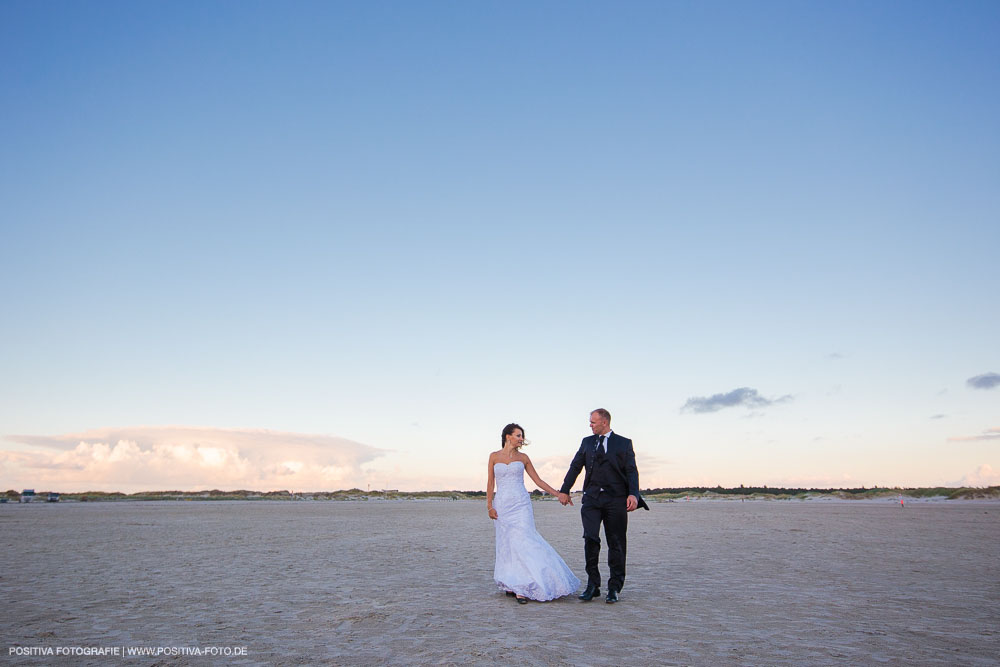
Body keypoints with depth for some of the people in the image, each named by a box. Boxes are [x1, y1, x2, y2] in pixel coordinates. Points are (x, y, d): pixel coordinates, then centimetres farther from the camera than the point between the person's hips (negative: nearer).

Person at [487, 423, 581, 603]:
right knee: (507, 544, 0)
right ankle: (511, 585, 11)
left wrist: (558, 494, 5)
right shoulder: (494, 456, 6)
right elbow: (490, 482, 7)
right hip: (502, 505, 0)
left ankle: (521, 588, -11)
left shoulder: (523, 457, 8)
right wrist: (489, 506, -1)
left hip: (520, 504, 0)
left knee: (522, 541, -11)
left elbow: (538, 480, 10)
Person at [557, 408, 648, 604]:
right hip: (592, 498, 2)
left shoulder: (624, 443, 7)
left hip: (615, 499, -2)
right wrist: (564, 490, 14)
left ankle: (614, 588, 12)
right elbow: (575, 467, 17)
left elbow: (632, 471, 0)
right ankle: (592, 584, 3)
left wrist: (633, 494, -14)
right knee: (590, 539, -8)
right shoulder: (587, 442, 16)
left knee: (616, 543, 2)